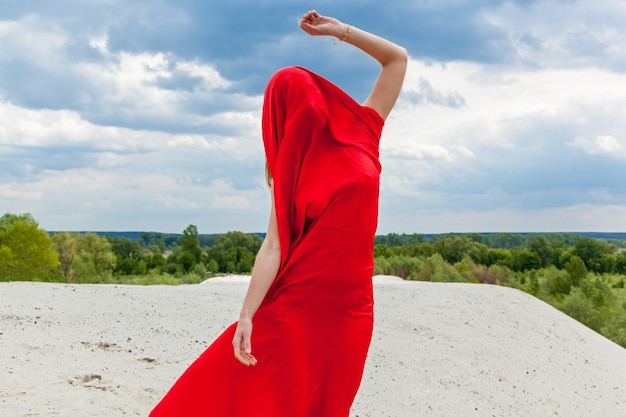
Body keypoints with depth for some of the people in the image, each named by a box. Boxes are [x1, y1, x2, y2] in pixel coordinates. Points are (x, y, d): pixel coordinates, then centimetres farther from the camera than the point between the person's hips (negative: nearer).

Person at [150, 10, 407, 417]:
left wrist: (339, 29, 10)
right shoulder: (290, 169, 4)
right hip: (292, 302, -1)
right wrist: (247, 315, -15)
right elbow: (274, 244, -5)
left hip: (349, 306, 1)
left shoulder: (361, 131, 8)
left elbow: (397, 58, 15)